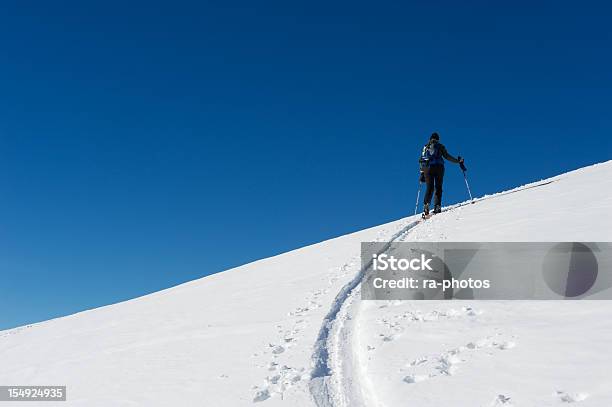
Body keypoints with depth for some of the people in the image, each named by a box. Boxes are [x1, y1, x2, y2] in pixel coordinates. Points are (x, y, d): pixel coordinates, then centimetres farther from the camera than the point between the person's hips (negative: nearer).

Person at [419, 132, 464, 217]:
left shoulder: (425, 147, 20)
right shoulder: (440, 146, 12)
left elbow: (421, 160, 16)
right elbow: (446, 156, 2)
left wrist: (422, 173, 18)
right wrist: (458, 161, 8)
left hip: (427, 168, 3)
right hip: (438, 167, -2)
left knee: (429, 188, 2)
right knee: (438, 187, -3)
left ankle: (426, 205, -19)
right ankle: (437, 206, -18)